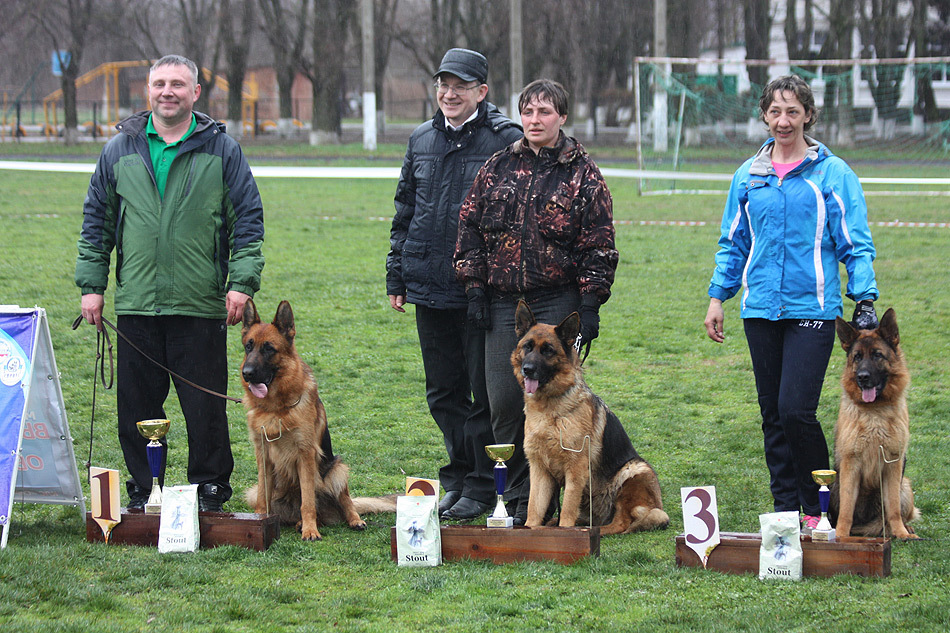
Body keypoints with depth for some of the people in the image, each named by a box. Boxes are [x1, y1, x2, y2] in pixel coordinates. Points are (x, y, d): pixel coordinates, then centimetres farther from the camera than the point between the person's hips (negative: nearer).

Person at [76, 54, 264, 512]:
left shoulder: (222, 150, 5)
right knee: (137, 406, 6)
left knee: (205, 407, 1)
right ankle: (143, 491, 17)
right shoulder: (120, 150, 11)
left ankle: (209, 489, 13)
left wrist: (242, 283, -5)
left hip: (200, 306, -2)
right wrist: (91, 285, 8)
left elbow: (248, 220, 4)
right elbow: (96, 222, 14)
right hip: (136, 305, 2)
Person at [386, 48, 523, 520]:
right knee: (443, 391, 12)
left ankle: (483, 485, 10)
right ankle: (457, 477, 24)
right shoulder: (422, 140, 12)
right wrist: (397, 277, 15)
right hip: (429, 287, 6)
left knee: (485, 391, 1)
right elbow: (404, 212, 19)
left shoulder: (507, 141, -6)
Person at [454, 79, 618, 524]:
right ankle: (516, 498, 11)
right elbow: (470, 224, 13)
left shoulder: (583, 174, 2)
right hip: (503, 301, 3)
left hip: (558, 303, -3)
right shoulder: (498, 167, 10)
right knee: (504, 401, 0)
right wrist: (474, 284, 5)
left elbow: (598, 245, 0)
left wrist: (590, 305, -6)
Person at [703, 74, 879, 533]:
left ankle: (819, 507, 2)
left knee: (796, 409, -14)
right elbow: (732, 242, 17)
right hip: (761, 308, 4)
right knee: (773, 414, 7)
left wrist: (865, 301, -7)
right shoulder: (749, 176, 10)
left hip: (812, 308, -4)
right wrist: (718, 296, 11)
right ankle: (785, 508, 16)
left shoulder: (832, 173, -1)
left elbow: (856, 245, 0)